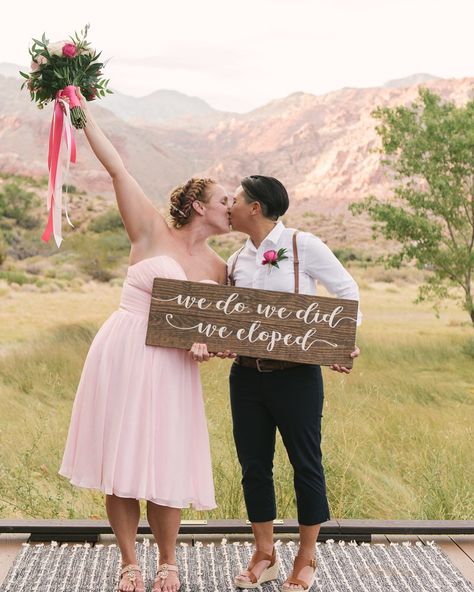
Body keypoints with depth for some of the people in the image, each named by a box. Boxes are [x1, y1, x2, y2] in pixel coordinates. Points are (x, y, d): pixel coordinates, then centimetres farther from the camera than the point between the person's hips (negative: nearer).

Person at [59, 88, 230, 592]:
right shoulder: (152, 232, -2)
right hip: (121, 355, -3)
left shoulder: (218, 269, 10)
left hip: (171, 369, 3)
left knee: (164, 471, 3)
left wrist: (205, 344, -12)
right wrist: (80, 108, -8)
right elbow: (116, 168, -6)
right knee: (120, 465, 5)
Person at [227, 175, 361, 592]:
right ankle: (264, 556, 24)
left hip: (296, 374, -5)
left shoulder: (303, 246, -6)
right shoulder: (236, 261, 10)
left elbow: (348, 291, -2)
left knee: (306, 462, 5)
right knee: (253, 464, 9)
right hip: (246, 374, 5)